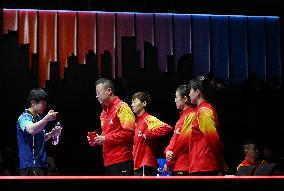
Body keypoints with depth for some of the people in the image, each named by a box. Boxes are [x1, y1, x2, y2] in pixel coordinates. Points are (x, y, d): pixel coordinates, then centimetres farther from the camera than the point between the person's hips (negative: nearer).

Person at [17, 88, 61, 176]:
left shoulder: (38, 118, 16)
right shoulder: (25, 117, -10)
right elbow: (31, 130, -33)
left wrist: (51, 134, 10)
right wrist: (47, 119, -36)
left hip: (41, 164, 9)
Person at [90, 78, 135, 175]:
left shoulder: (122, 108, -7)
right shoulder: (104, 111, 19)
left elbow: (129, 132, -16)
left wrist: (106, 138, -14)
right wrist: (98, 139, 7)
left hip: (121, 161, -9)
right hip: (108, 162, 9)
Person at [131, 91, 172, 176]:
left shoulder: (148, 119, -8)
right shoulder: (136, 122, 16)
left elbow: (167, 128, -23)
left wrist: (148, 134, -16)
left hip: (146, 166, -9)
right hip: (137, 165, 9)